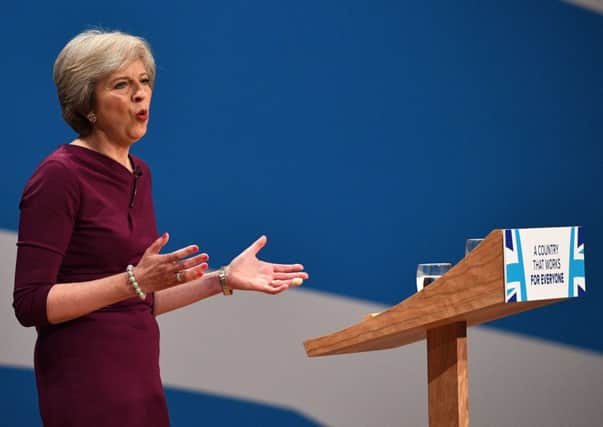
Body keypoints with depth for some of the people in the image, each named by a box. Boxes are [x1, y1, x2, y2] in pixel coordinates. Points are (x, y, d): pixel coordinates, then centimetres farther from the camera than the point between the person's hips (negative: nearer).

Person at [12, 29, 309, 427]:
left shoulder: (138, 173, 13)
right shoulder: (59, 177, -13)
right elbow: (31, 303, -16)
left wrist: (222, 279, 8)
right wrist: (134, 280, -23)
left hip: (139, 377, 8)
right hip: (86, 385, -8)